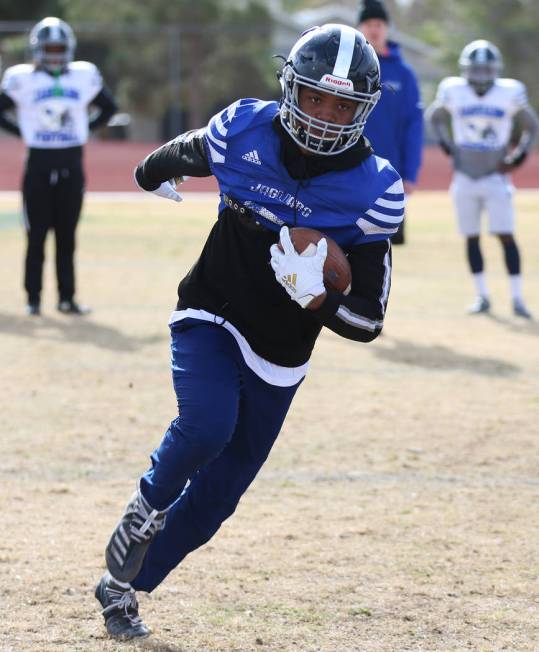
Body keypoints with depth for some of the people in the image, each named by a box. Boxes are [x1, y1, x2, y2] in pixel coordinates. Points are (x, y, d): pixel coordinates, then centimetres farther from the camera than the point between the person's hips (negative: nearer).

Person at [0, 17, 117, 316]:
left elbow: (108, 108, 16)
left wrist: (85, 130, 5)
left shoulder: (84, 77, 3)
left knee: (67, 235, 6)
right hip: (38, 163, -2)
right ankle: (33, 298, 7)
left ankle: (67, 297, 12)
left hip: (71, 164, 2)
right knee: (37, 234, 1)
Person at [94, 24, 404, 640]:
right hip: (209, 318, -1)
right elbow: (183, 153, 13)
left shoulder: (373, 192, -17)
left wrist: (316, 296, -36)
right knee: (207, 427, -30)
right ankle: (147, 507, 1)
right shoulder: (242, 132, -14)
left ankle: (121, 587, 29)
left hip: (277, 360, 1)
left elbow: (367, 322, -15)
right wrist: (154, 171, 35)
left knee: (216, 496, 7)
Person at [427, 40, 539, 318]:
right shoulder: (454, 92, -4)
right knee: (471, 237, 6)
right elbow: (435, 117, 16)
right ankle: (482, 296, 16)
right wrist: (447, 147, 3)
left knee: (505, 235, -9)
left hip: (495, 178, -2)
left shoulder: (509, 93, -7)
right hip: (465, 179, 2)